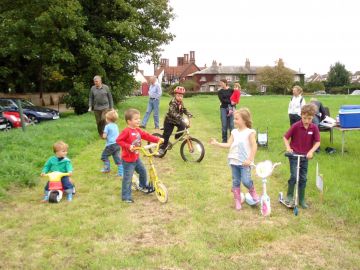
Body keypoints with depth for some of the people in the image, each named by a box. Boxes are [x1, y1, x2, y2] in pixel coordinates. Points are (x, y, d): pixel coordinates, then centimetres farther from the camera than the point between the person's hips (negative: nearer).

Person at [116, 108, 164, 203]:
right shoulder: (126, 131, -21)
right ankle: (126, 197, 10)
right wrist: (128, 146, -31)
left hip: (136, 158, 8)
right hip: (128, 160, -8)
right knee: (127, 178, -1)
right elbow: (118, 140, -22)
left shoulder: (138, 130, 5)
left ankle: (142, 186, 43)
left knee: (143, 171, 19)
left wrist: (158, 139, 0)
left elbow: (147, 136, 8)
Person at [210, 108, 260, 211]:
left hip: (245, 162, -5)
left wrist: (250, 159, -17)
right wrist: (217, 143, -4)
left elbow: (254, 146, -11)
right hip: (234, 161, 5)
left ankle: (253, 192, 18)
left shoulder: (250, 132, -7)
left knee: (246, 181, -14)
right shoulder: (234, 132, 8)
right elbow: (228, 145, 5)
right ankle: (237, 201, 22)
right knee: (236, 182, 9)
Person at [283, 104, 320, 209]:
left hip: (305, 156, 3)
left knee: (303, 178, 10)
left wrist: (311, 151, -18)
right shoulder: (296, 126, -13)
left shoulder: (314, 128, -7)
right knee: (294, 176, -13)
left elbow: (317, 142, -4)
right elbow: (285, 137, -5)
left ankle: (301, 199, 22)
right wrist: (288, 148, -17)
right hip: (294, 155, -3)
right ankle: (289, 195, 9)